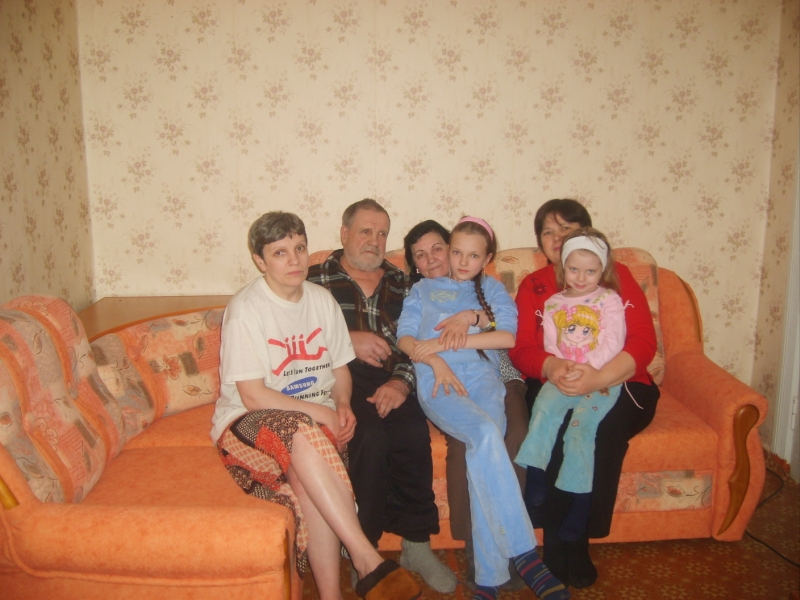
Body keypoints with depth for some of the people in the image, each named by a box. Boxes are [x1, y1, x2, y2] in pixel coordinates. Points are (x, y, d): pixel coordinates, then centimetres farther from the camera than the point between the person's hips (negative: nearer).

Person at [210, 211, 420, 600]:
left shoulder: (322, 299, 8)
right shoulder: (246, 308, -9)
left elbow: (340, 368, 16)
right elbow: (253, 395, -13)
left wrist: (342, 405, -5)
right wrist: (318, 412, -18)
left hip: (317, 419, 4)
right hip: (251, 422, -3)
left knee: (307, 480, -32)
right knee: (304, 434, -38)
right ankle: (367, 561, -35)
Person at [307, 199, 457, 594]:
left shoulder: (400, 283, 19)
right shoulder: (316, 279, 11)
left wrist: (400, 383, -10)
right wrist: (347, 340, -10)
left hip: (391, 383, 3)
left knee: (414, 432, -26)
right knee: (371, 436, -30)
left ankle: (417, 545, -8)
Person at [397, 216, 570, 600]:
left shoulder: (492, 289, 24)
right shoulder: (423, 289, 26)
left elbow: (508, 336, 5)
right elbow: (404, 338, 12)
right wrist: (435, 360, -9)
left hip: (482, 380, 1)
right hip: (438, 385, -1)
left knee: (483, 451, -28)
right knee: (487, 434, -32)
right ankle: (522, 554, -31)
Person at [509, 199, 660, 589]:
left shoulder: (617, 276, 8)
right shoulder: (532, 286, 14)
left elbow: (643, 341, -5)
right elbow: (520, 347, 1)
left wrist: (599, 378, -24)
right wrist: (552, 367, -23)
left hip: (617, 387, -1)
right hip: (554, 388, 1)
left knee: (602, 426, -33)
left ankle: (574, 541, -19)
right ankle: (558, 543, -21)